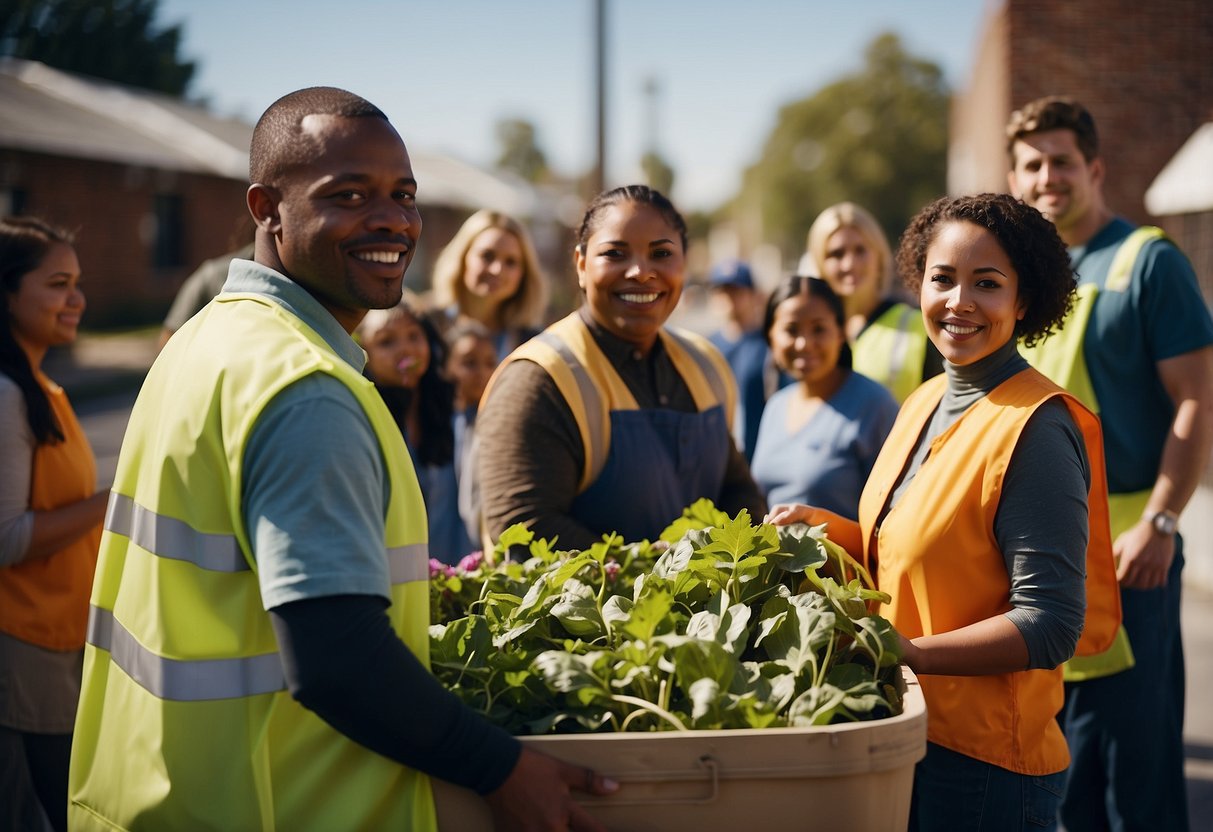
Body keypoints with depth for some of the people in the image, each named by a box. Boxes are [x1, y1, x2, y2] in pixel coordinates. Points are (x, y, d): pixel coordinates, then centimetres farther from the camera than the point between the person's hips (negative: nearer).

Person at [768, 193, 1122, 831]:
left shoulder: (1036, 429, -18)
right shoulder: (925, 401, 7)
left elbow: (1050, 626, -22)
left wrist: (906, 652, -28)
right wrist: (830, 529, 2)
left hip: (984, 763, -8)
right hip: (905, 736, 8)